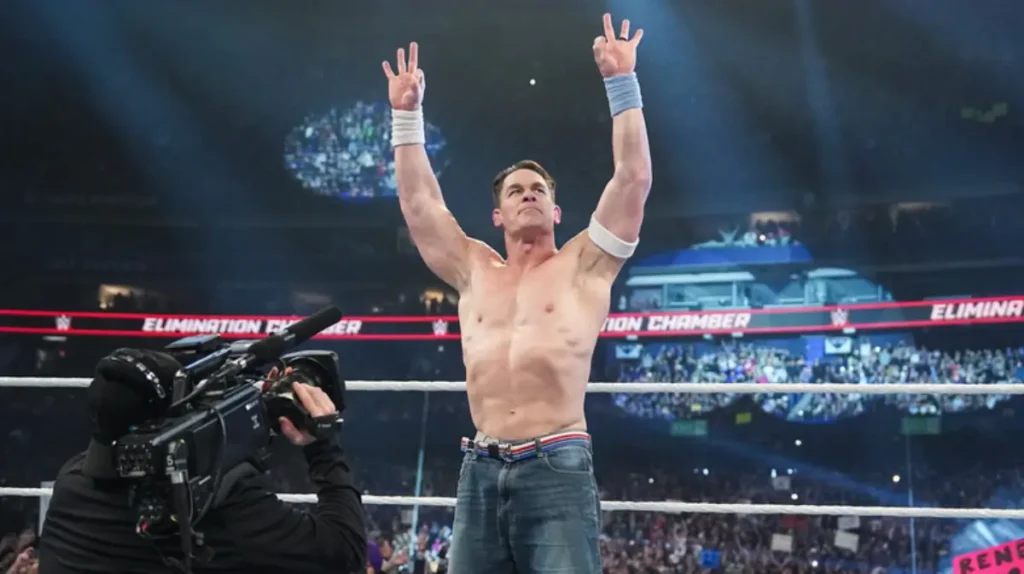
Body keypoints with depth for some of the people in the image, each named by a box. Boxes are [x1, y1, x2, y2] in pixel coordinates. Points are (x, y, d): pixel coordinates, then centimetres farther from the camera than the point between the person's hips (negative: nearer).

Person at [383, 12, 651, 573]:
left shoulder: (583, 265, 9)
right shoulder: (475, 271, 18)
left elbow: (634, 178, 2)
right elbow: (419, 203, 20)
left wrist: (622, 83, 2)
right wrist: (406, 114, 19)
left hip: (557, 468, -4)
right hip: (481, 473, 4)